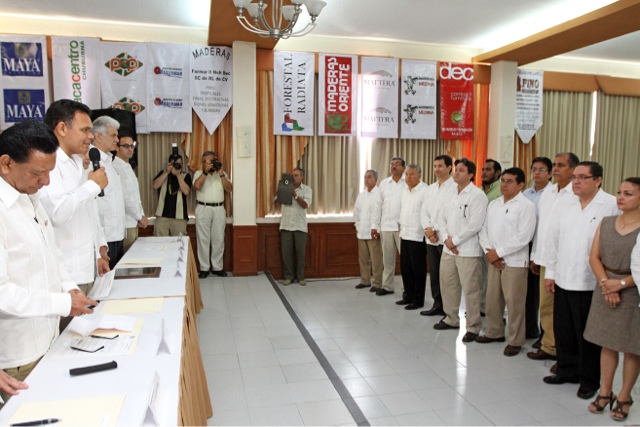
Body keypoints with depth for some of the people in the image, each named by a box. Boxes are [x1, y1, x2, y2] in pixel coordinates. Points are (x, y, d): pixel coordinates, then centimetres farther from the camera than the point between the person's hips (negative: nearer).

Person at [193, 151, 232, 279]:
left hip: (219, 209, 2)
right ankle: (204, 268, 8)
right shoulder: (199, 173, 5)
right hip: (203, 209, -2)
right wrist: (206, 171, -15)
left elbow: (228, 189, -1)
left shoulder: (222, 173, 11)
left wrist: (221, 174, -9)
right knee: (203, 240, 1)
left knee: (218, 240, 5)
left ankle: (217, 267, 14)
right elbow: (197, 186, -15)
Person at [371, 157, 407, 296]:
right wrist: (374, 225, 9)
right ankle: (387, 286, 21)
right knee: (387, 258, 11)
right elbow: (378, 205, 13)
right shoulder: (384, 183, 12)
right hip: (386, 226, 4)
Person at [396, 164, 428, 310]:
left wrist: (427, 231, -17)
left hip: (418, 236, -8)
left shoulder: (425, 191, -14)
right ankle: (408, 295, 27)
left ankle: (418, 300, 13)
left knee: (418, 269, 2)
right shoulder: (405, 190, 13)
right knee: (405, 268, 14)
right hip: (404, 234, 8)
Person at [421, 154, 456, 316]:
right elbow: (424, 211, 11)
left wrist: (435, 229, -12)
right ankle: (438, 305, 22)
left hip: (445, 238, -6)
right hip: (431, 239, 7)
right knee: (434, 274, 11)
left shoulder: (455, 187, -6)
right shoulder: (430, 188, 16)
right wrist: (428, 229, -6)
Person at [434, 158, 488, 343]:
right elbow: (441, 217, 13)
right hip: (448, 249, 7)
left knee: (470, 290, -2)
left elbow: (475, 224, -17)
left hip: (468, 250, -7)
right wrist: (446, 238, -3)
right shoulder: (451, 194, 13)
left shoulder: (477, 195, -9)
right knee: (447, 285, 15)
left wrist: (455, 240, -12)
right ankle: (451, 319, 32)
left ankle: (473, 327, 10)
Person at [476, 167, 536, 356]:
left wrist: (498, 252, -14)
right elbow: (484, 229, 10)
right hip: (493, 260, 6)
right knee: (492, 299, 13)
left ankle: (515, 341, 15)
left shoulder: (526, 206, -8)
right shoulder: (493, 204, 12)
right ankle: (494, 332, 30)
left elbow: (523, 237, -16)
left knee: (514, 302, 1)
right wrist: (488, 251, -5)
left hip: (514, 261, -6)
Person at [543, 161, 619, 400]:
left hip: (591, 284, -6)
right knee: (563, 330, 15)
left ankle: (589, 379, 26)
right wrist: (550, 272, 13)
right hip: (563, 281, 6)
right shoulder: (568, 206, 11)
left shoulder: (612, 206, -9)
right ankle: (568, 370, 33)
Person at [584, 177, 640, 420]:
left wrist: (620, 284, -16)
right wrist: (606, 284, -10)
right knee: (607, 343, 12)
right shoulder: (606, 223, 4)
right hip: (605, 289, 4)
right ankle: (605, 392, 25)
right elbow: (594, 257, 2)